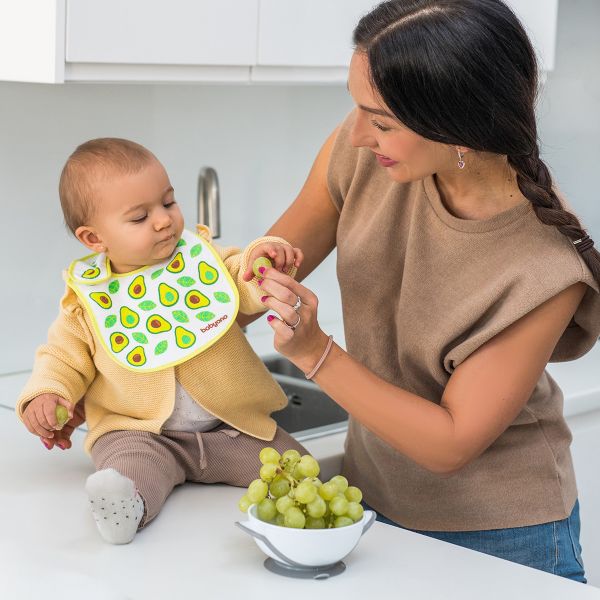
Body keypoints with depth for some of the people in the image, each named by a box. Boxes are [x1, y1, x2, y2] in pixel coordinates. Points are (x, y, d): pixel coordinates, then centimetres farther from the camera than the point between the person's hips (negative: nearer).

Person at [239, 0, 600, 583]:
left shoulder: (544, 267, -29)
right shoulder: (363, 149, -17)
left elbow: (450, 444, -24)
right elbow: (280, 254, 0)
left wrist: (315, 353, -31)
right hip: (370, 497, 5)